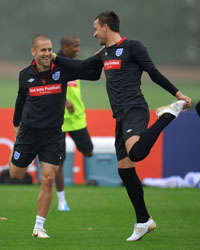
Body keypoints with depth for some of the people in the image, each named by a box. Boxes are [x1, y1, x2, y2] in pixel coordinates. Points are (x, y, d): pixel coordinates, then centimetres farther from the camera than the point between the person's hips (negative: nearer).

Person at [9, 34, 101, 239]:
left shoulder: (63, 68, -6)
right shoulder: (25, 75, -1)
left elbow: (93, 73, -3)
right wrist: (16, 125, 25)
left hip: (53, 134, -1)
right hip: (29, 131, 1)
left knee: (48, 180, -8)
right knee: (15, 175, 10)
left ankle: (39, 227, 2)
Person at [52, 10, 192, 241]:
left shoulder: (132, 47, -3)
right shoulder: (104, 54, 21)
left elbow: (154, 73, -3)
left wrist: (177, 94, -7)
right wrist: (54, 59, 32)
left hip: (134, 110, -8)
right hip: (120, 117, 8)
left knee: (136, 152, -35)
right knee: (124, 167, 4)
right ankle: (143, 221, 10)